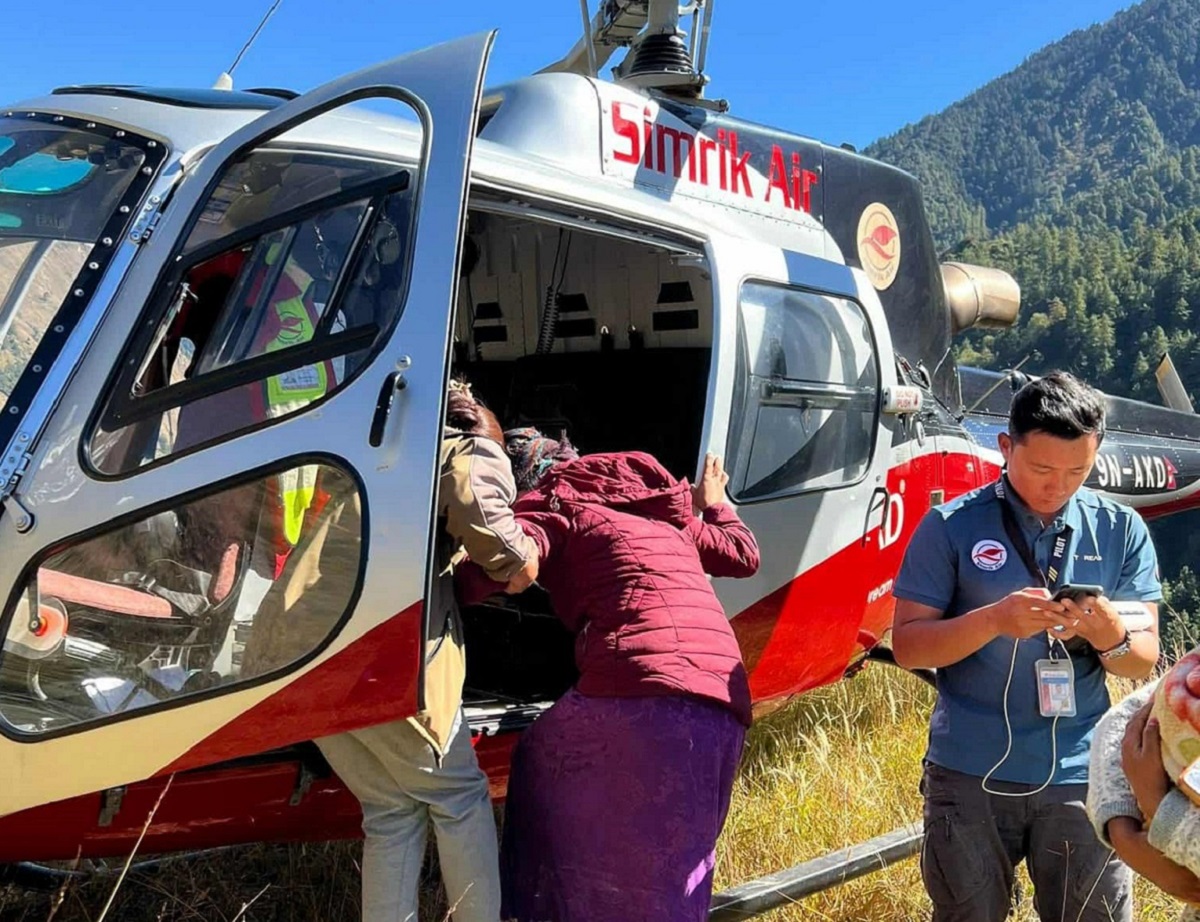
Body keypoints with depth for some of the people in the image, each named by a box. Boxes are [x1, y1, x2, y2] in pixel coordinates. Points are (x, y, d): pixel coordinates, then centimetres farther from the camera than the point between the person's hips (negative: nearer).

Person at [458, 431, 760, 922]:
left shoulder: (554, 501, 10)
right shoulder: (661, 503, 31)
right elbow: (743, 554, 39)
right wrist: (712, 504, 57)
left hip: (643, 690, -7)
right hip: (724, 708, 7)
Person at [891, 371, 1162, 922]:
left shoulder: (1122, 531, 2)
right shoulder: (952, 527, -6)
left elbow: (1144, 661, 2)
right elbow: (907, 645, -7)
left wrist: (1109, 634, -21)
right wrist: (993, 620, -24)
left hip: (1082, 775, 2)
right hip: (970, 775, -1)